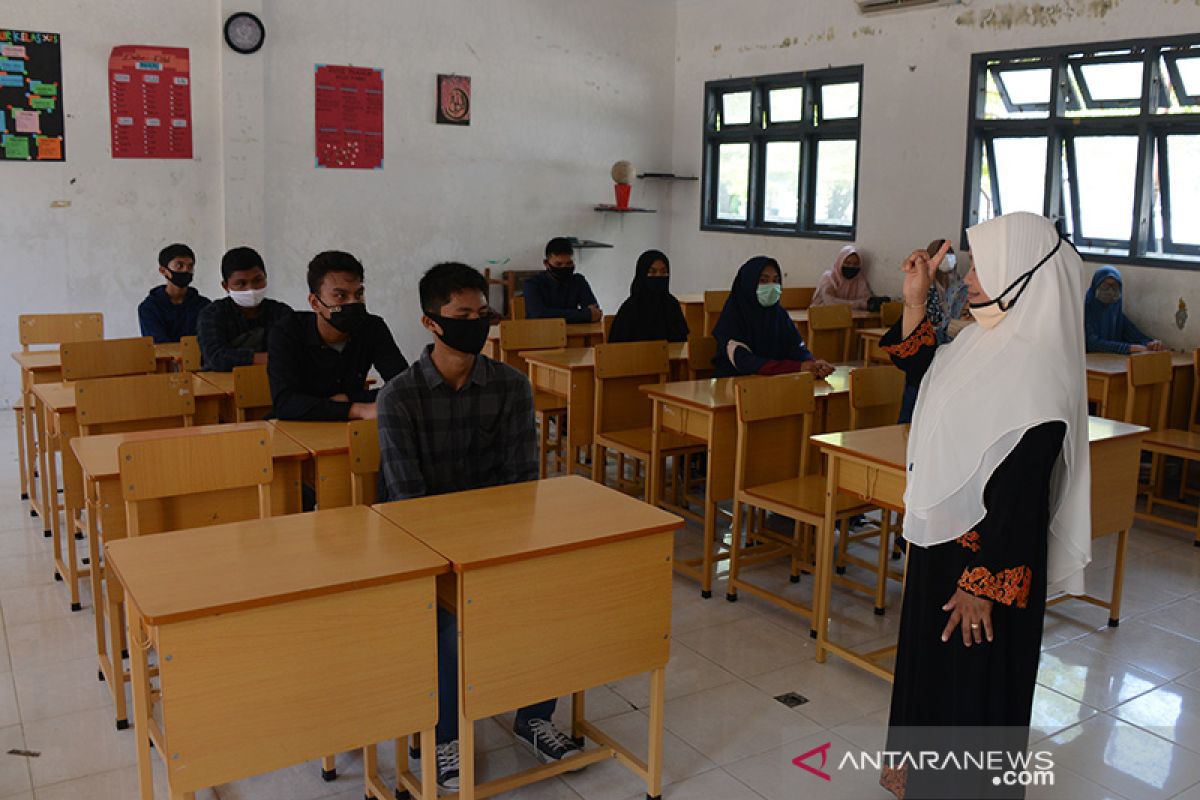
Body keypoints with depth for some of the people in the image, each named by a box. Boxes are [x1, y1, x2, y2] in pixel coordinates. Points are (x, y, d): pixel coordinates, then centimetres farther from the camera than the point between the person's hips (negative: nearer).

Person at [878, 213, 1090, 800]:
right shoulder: (985, 339, 2)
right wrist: (915, 299, 6)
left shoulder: (1037, 370, -26)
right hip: (942, 533, 10)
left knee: (973, 675, 9)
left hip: (988, 551, -9)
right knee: (930, 654, 24)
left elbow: (1021, 490, -25)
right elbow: (917, 365, 20)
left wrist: (982, 583, -22)